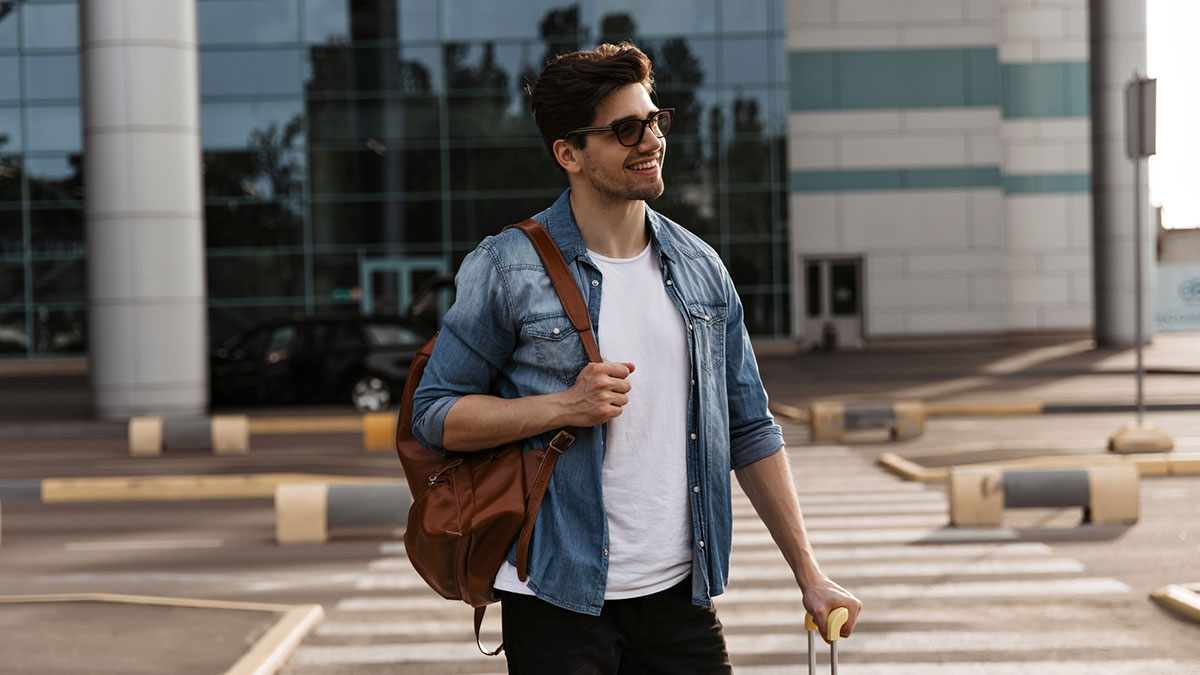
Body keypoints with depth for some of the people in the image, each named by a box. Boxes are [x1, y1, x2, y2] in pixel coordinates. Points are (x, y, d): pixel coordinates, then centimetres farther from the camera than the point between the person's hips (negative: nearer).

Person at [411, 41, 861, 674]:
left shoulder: (700, 268, 7)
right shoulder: (505, 270, -7)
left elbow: (749, 431, 11)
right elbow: (433, 415, -4)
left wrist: (809, 575, 8)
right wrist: (565, 407, -17)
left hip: (680, 595, 4)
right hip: (557, 598, -4)